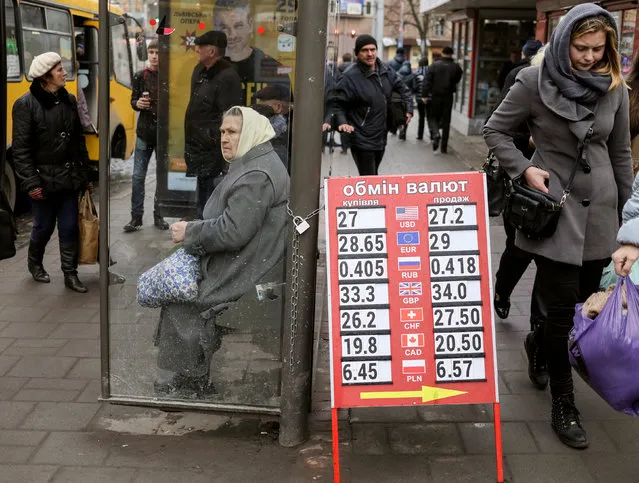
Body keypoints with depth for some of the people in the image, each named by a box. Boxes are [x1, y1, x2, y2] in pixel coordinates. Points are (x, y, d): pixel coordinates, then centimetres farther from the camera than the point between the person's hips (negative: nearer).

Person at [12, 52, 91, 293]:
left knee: (70, 228, 7)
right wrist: (30, 182, -17)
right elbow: (20, 148, -13)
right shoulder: (26, 105, -11)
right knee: (44, 226, 9)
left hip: (69, 178, 5)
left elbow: (79, 139, 12)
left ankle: (70, 274, 17)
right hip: (44, 179, -4)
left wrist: (83, 171, 9)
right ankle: (34, 263, 35)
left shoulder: (69, 100, 6)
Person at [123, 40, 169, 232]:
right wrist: (138, 104, -11)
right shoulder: (141, 76, 3)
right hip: (145, 132, 1)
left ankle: (159, 216, 19)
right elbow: (133, 101, 10)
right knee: (138, 175, 1)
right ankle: (136, 217, 10)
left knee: (162, 175, 7)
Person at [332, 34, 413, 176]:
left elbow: (402, 89, 21)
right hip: (362, 141, -7)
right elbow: (337, 103, -12)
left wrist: (409, 109, 11)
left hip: (381, 138, 7)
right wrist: (342, 122, -28)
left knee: (373, 176, 20)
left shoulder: (386, 71, 5)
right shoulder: (350, 77, -14)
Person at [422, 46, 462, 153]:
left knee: (434, 117, 14)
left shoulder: (434, 65, -5)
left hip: (435, 96, -1)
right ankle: (444, 147, 8)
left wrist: (425, 95, -7)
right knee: (446, 121, 8)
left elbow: (428, 81, -9)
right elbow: (457, 80, 8)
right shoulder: (456, 67, -3)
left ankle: (436, 134, -17)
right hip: (448, 96, 1)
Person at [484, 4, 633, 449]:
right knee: (561, 309, -2)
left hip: (599, 208, 4)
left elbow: (620, 152, 11)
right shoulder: (536, 82, -8)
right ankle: (564, 405, 12)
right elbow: (496, 130, 0)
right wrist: (525, 169, -12)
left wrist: (625, 208, 13)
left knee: (585, 300, 12)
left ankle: (539, 343, 44)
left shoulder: (615, 87, 3)